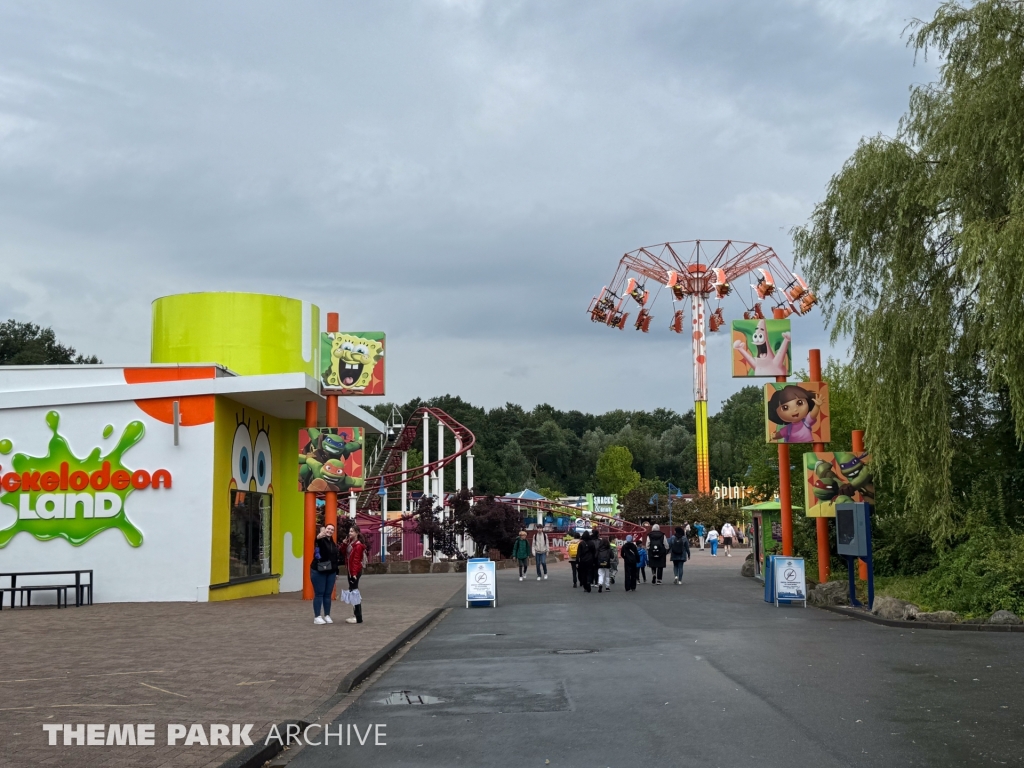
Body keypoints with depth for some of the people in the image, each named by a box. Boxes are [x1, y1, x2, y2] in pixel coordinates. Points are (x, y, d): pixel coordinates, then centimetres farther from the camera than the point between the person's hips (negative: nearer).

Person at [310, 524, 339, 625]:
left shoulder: (333, 544, 13)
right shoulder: (321, 540, -8)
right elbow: (318, 539, -35)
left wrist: (336, 572, 17)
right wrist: (320, 536, -60)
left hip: (330, 572, 6)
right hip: (318, 571, -6)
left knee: (328, 594, 9)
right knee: (319, 594, -3)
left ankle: (327, 616, 16)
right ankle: (317, 617, 1)